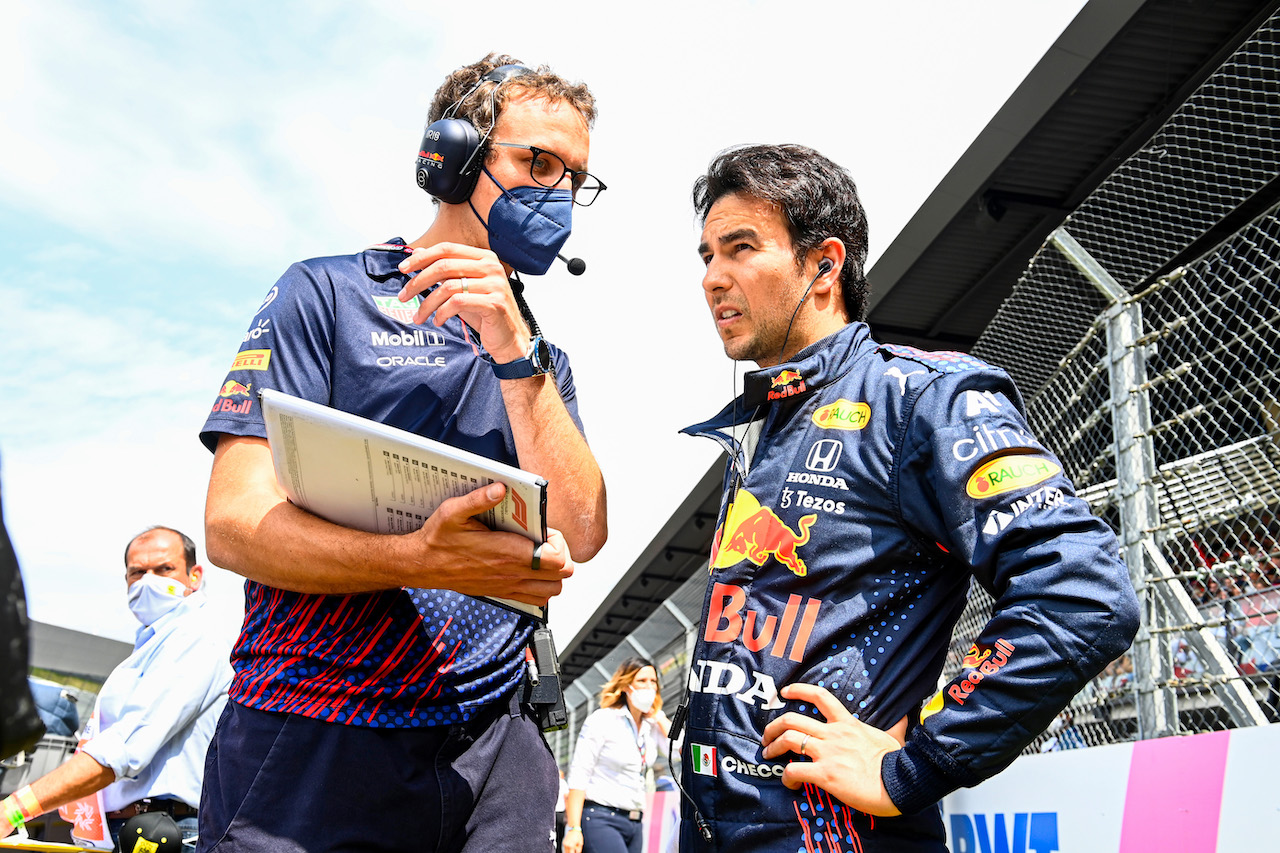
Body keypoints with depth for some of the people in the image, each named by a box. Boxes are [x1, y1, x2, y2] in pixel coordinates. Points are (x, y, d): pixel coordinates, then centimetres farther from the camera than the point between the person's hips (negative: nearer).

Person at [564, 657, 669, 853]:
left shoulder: (652, 727, 12)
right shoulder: (602, 720, -5)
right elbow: (579, 774, -9)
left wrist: (658, 716, 3)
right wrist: (573, 828, -16)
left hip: (634, 824, 7)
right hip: (599, 820, -6)